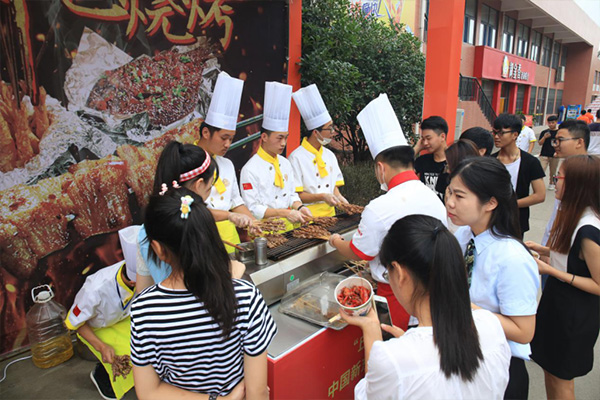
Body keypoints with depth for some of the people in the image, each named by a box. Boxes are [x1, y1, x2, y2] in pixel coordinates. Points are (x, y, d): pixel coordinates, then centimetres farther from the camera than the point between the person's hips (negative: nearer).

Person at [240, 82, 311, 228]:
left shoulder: (285, 163, 13)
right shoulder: (250, 169, -10)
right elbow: (252, 209, -11)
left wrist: (299, 207, -1)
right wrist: (284, 212, -15)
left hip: (288, 227, 6)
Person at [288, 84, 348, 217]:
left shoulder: (330, 155, 14)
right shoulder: (296, 157, -8)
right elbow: (295, 195, -9)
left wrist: (339, 197, -1)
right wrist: (322, 197, -17)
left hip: (330, 213, 6)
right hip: (308, 216, -5)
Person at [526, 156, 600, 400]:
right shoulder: (573, 215, 1)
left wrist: (550, 270, -24)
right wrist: (540, 249, 1)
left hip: (575, 314, -8)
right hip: (557, 299, 8)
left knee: (561, 378, 12)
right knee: (550, 369, 23)